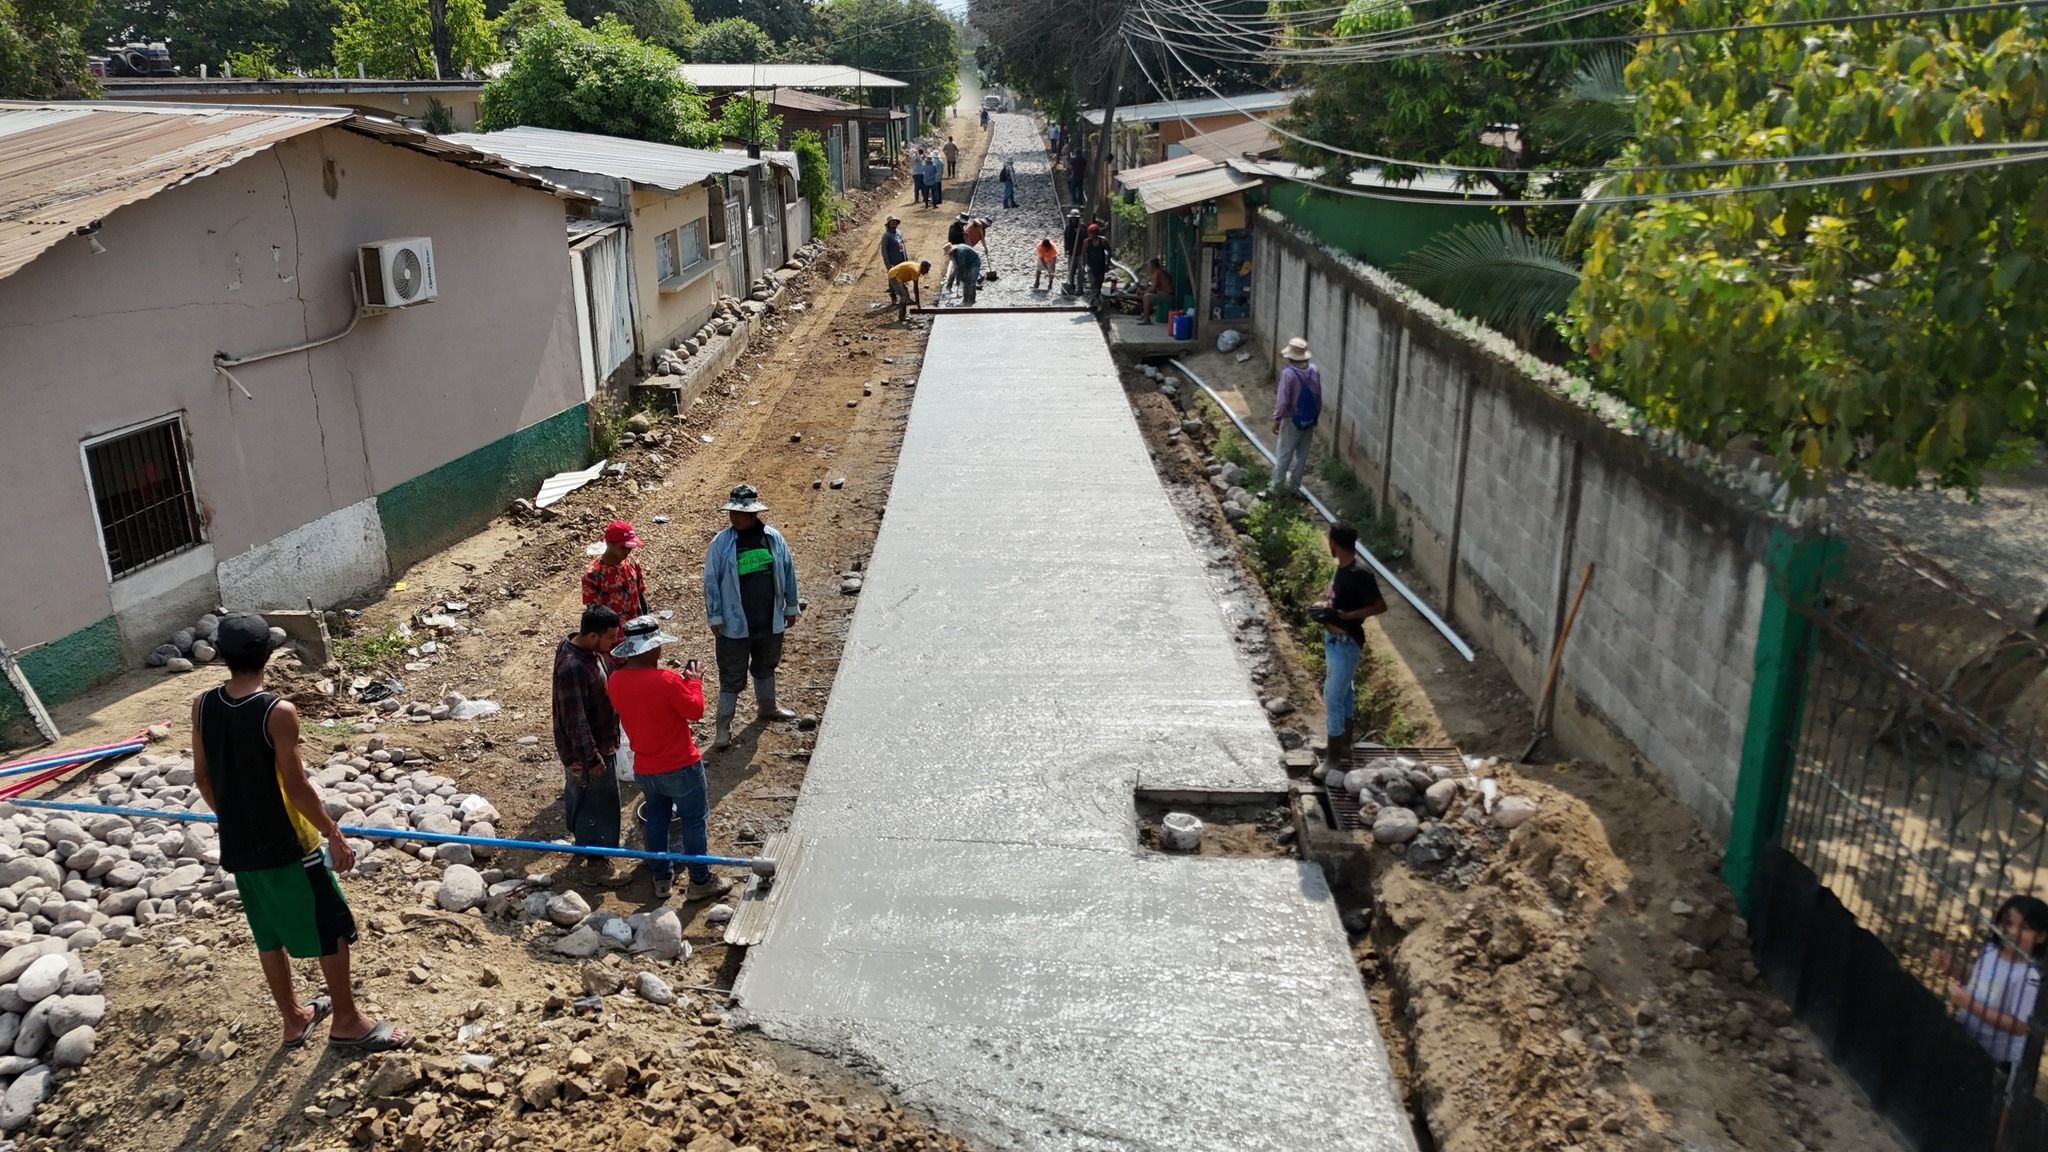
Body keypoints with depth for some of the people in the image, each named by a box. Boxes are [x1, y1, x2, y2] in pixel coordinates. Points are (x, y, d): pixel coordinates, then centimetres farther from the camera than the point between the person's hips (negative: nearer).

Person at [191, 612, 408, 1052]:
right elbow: (296, 786, -20)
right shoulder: (278, 712, -23)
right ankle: (347, 1021, 19)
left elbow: (202, 776, 5)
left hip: (237, 846, 7)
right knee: (331, 928, 9)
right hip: (285, 845, -6)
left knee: (269, 935, 20)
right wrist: (334, 834, -9)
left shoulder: (203, 707, -4)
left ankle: (293, 1018, 35)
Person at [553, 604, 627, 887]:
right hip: (587, 750, -9)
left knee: (578, 795, 28)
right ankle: (595, 861, 21)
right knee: (599, 804, 6)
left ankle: (582, 838, 48)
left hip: (597, 742, 9)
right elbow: (575, 720, -30)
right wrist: (591, 757, -23)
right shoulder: (573, 668, -35)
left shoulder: (582, 645, -4)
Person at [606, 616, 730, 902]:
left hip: (644, 769, 6)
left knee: (655, 820, 20)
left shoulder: (614, 681, -6)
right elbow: (695, 711, -15)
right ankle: (699, 882, 19)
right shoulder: (666, 680, -27)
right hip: (680, 767, -6)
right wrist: (694, 682, -1)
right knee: (694, 821, 10)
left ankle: (662, 879, 31)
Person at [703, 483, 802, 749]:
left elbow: (788, 573, 6)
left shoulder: (774, 538, -4)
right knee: (732, 676, 3)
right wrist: (715, 618, -8)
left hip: (770, 622, 4)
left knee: (766, 666, 24)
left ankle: (767, 707, 46)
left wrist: (791, 607, 10)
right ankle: (723, 725, 15)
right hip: (735, 625, -4)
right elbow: (711, 582, -8)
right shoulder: (721, 543, -13)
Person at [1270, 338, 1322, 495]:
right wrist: (1316, 416, 18)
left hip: (1292, 420, -6)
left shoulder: (1288, 373, -24)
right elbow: (1318, 397, 5)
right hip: (1310, 420, 6)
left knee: (1283, 455, 7)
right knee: (1302, 454, 17)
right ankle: (1292, 485, 28)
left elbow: (1282, 400, -21)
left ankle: (1277, 487, 15)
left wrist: (1277, 419, -9)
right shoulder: (1315, 371, -5)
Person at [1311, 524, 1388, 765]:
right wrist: (1325, 608, -1)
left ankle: (1334, 756, 6)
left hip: (1346, 644, -10)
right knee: (1342, 693, 21)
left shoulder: (1359, 574, -24)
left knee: (1333, 698, -4)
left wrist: (1344, 615, -26)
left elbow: (1380, 606, -21)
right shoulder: (1342, 568, 4)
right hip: (1335, 640, 10)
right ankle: (1343, 744, 35)